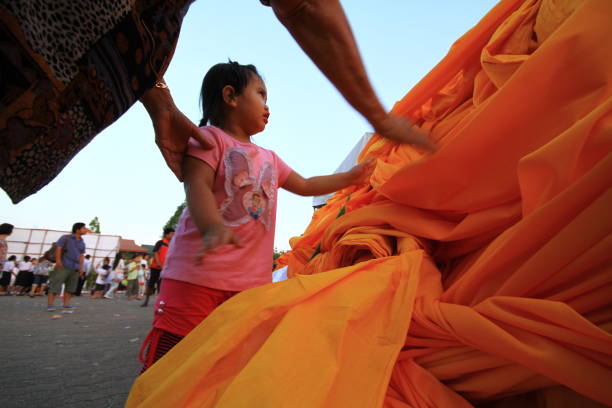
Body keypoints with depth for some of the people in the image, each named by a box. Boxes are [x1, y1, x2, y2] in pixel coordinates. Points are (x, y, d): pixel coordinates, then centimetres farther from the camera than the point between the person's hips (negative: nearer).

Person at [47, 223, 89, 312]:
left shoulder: (82, 243, 16)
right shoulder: (65, 238, 1)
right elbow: (58, 248, -7)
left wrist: (81, 267, 11)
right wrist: (58, 261, -18)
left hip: (75, 268, 6)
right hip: (63, 266, -6)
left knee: (70, 287, 5)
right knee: (55, 285, -7)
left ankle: (66, 305, 9)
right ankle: (50, 305, -4)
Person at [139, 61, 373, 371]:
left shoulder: (269, 159, 23)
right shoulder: (209, 137, 1)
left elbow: (305, 186, 32)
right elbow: (197, 187, -14)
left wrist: (349, 177, 29)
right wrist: (213, 227, -34)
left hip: (251, 281, 7)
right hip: (199, 271, -6)